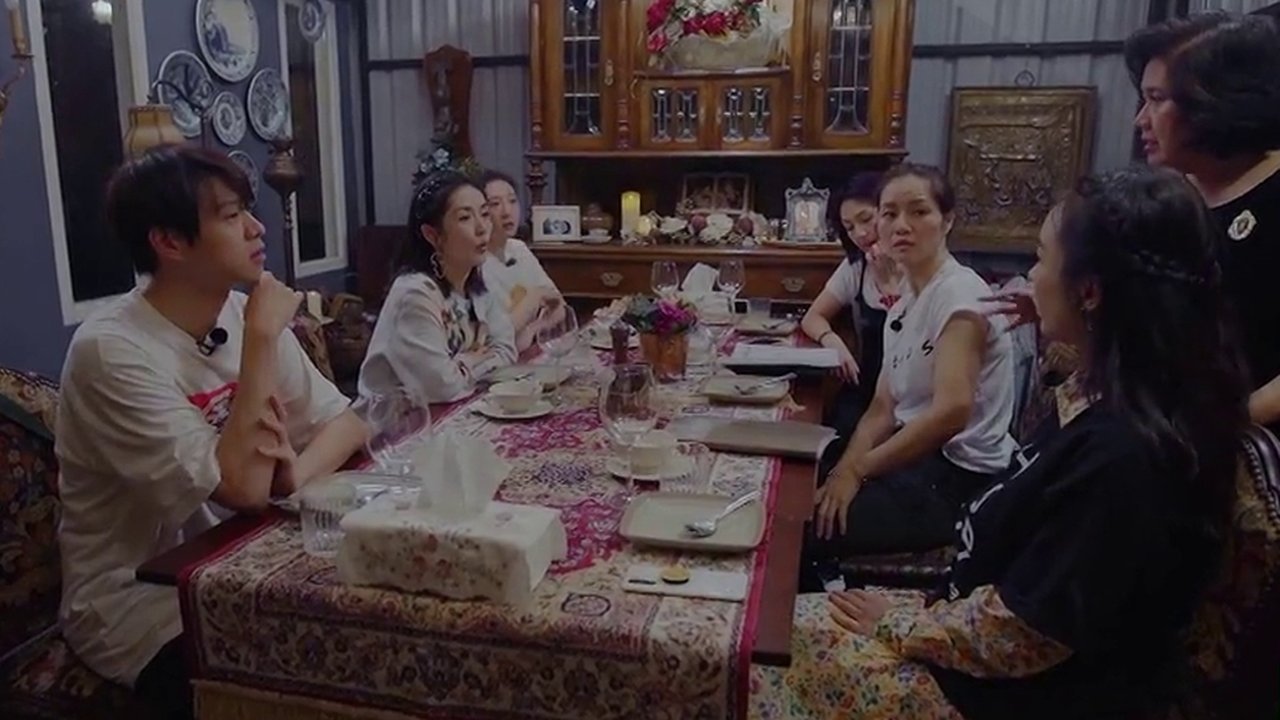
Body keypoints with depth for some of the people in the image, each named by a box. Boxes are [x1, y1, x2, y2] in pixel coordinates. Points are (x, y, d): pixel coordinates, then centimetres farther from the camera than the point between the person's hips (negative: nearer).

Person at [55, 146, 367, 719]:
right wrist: (262, 339, -25)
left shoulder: (241, 314, -1)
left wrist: (296, 472, -23)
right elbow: (244, 489, -28)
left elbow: (345, 422, -1)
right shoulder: (111, 351, -23)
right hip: (135, 598, -6)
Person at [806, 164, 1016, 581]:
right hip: (918, 459, 8)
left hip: (960, 479, -8)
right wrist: (845, 468, -9)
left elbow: (953, 409, -29)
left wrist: (858, 469, -21)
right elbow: (883, 408, 8)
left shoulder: (960, 293, -17)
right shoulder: (904, 304, 11)